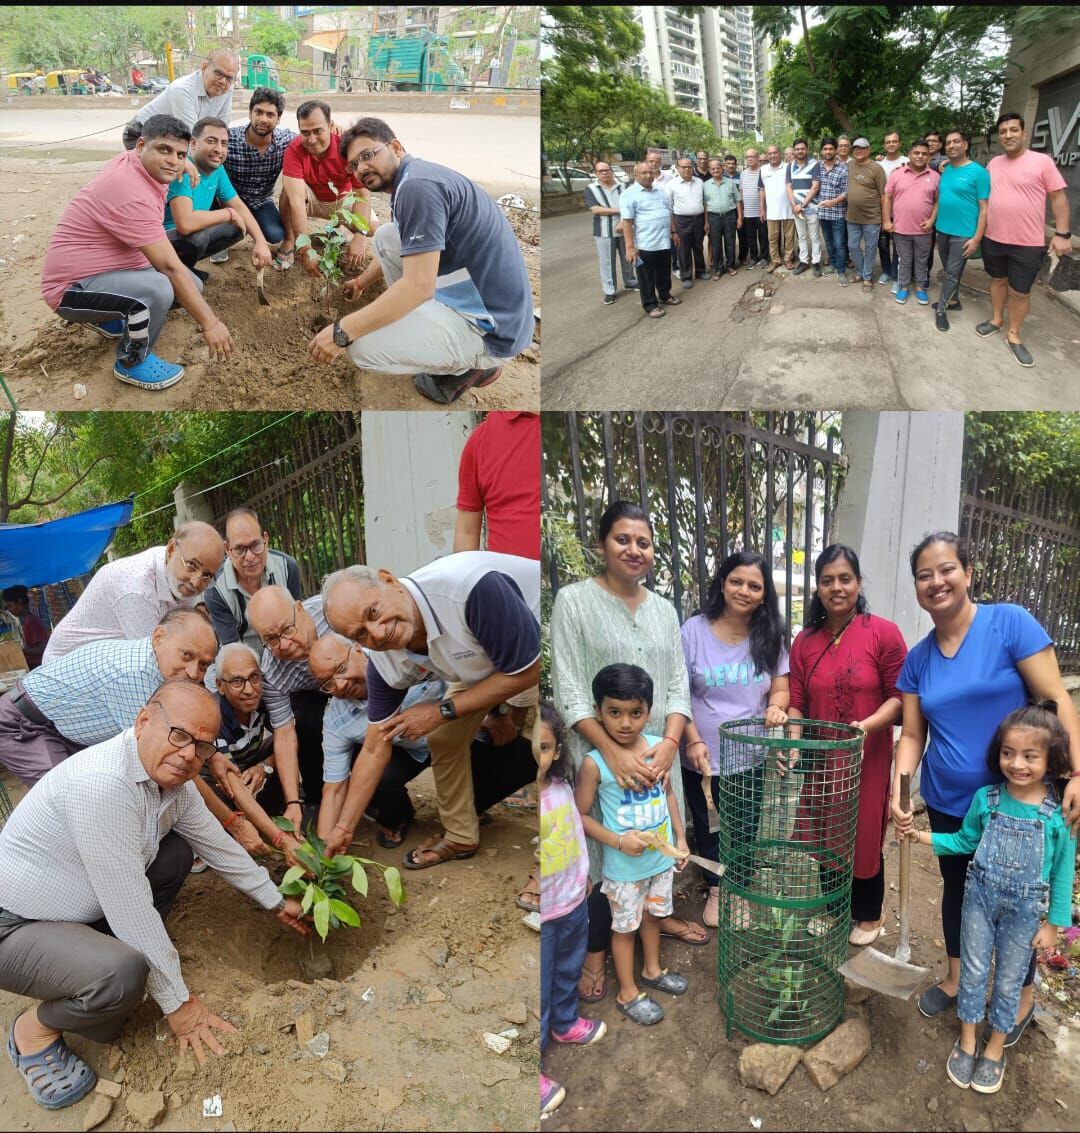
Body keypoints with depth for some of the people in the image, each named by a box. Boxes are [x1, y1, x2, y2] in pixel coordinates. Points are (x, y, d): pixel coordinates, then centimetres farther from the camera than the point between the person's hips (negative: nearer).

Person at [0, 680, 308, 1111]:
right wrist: (177, 1002, -19)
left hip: (80, 906, 9)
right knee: (122, 976, -31)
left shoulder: (172, 779, -6)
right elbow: (130, 909, -29)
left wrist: (276, 901, 21)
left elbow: (219, 847, 11)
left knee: (177, 853, 7)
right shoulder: (103, 783, -33)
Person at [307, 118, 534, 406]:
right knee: (385, 236, 16)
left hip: (489, 327, -10)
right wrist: (361, 281, 48)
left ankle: (470, 363, 2)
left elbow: (418, 286, -26)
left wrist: (341, 332, -22)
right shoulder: (411, 178, 13)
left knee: (363, 346, -18)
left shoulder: (417, 185, -19)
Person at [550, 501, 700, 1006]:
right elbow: (568, 691, -13)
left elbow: (678, 685, 6)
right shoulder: (574, 600, -8)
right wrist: (613, 752, -21)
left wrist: (669, 743, -11)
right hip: (601, 753, -4)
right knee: (606, 847, 4)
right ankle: (595, 950, 23)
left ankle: (660, 913, 42)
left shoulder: (663, 609, 8)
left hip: (658, 753, 5)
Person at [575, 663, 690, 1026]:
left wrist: (681, 837, 7)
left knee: (652, 915, 25)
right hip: (624, 866, -4)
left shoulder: (658, 747, -9)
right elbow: (580, 814, -15)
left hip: (662, 857, 5)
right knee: (625, 926, 14)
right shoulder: (594, 763, -23)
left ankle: (652, 970, 50)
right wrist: (618, 841, -23)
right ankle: (628, 993, 34)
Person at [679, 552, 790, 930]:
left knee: (746, 830, 13)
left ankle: (738, 892, 37)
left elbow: (781, 688, 5)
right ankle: (715, 890, 39)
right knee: (708, 827, 16)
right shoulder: (694, 630, -10)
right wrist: (693, 741, -13)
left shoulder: (769, 636, -2)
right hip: (703, 756, -1)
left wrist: (776, 706, -18)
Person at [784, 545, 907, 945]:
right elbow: (796, 702, 1)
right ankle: (832, 910, 35)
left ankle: (869, 916, 33)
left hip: (866, 759, -3)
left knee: (864, 838, 10)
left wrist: (866, 726, -24)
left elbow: (899, 697, -9)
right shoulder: (805, 641, 1)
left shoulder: (884, 634, -10)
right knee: (825, 836, 13)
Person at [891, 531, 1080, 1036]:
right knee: (957, 888, 21)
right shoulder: (918, 658, 0)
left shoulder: (1010, 622, -14)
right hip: (948, 803, 4)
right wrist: (898, 793, -9)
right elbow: (913, 734, 3)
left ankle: (1022, 997, 36)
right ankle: (955, 978, 42)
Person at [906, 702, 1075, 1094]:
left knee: (1008, 981, 16)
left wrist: (1054, 922, -3)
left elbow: (1063, 872, -7)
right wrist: (923, 837, -8)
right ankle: (967, 1040, 34)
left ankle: (995, 1048, 36)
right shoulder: (986, 798, -12)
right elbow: (964, 841, 4)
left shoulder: (1059, 812, -17)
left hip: (1024, 909, -2)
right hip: (980, 897, 2)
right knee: (973, 972, 14)